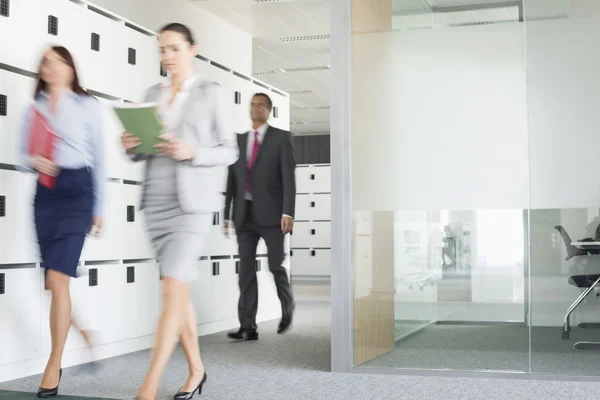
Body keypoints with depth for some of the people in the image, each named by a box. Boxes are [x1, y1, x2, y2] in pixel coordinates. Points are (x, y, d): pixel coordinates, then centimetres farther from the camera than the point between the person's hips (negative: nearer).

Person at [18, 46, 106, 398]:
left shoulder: (87, 106, 2)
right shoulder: (34, 109, 13)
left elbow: (99, 158, 2)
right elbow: (22, 156, 14)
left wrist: (98, 208, 0)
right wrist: (34, 162, -11)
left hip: (77, 189, -5)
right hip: (45, 192, 5)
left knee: (57, 279, -13)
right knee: (59, 280, 9)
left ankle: (54, 365, -4)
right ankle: (85, 333, 32)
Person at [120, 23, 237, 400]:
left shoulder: (213, 94, -1)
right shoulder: (153, 94, 14)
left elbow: (229, 151, -2)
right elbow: (145, 150, 16)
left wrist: (190, 153, -19)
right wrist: (131, 146, -7)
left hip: (193, 202, -5)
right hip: (156, 201, 6)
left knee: (173, 289, -12)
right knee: (180, 289, 11)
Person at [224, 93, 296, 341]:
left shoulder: (281, 138, 1)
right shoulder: (238, 140, 14)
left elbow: (289, 176, -8)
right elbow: (231, 180, 13)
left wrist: (288, 212, -17)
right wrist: (227, 215, 8)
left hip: (270, 214, -3)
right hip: (244, 215, 4)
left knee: (275, 266, 0)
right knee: (246, 269, -2)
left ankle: (287, 308, 29)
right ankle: (248, 327, -1)